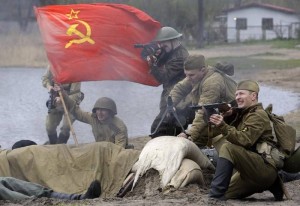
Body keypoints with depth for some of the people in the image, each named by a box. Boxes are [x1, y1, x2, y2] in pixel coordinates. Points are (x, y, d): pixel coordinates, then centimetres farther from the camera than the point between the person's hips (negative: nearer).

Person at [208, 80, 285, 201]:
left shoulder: (258, 115, -10)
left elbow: (245, 141, -25)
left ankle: (216, 195, -29)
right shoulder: (243, 114, 20)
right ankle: (271, 185, 16)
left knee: (228, 148, -25)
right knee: (227, 194, 13)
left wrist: (222, 126, -35)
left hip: (266, 167, -10)